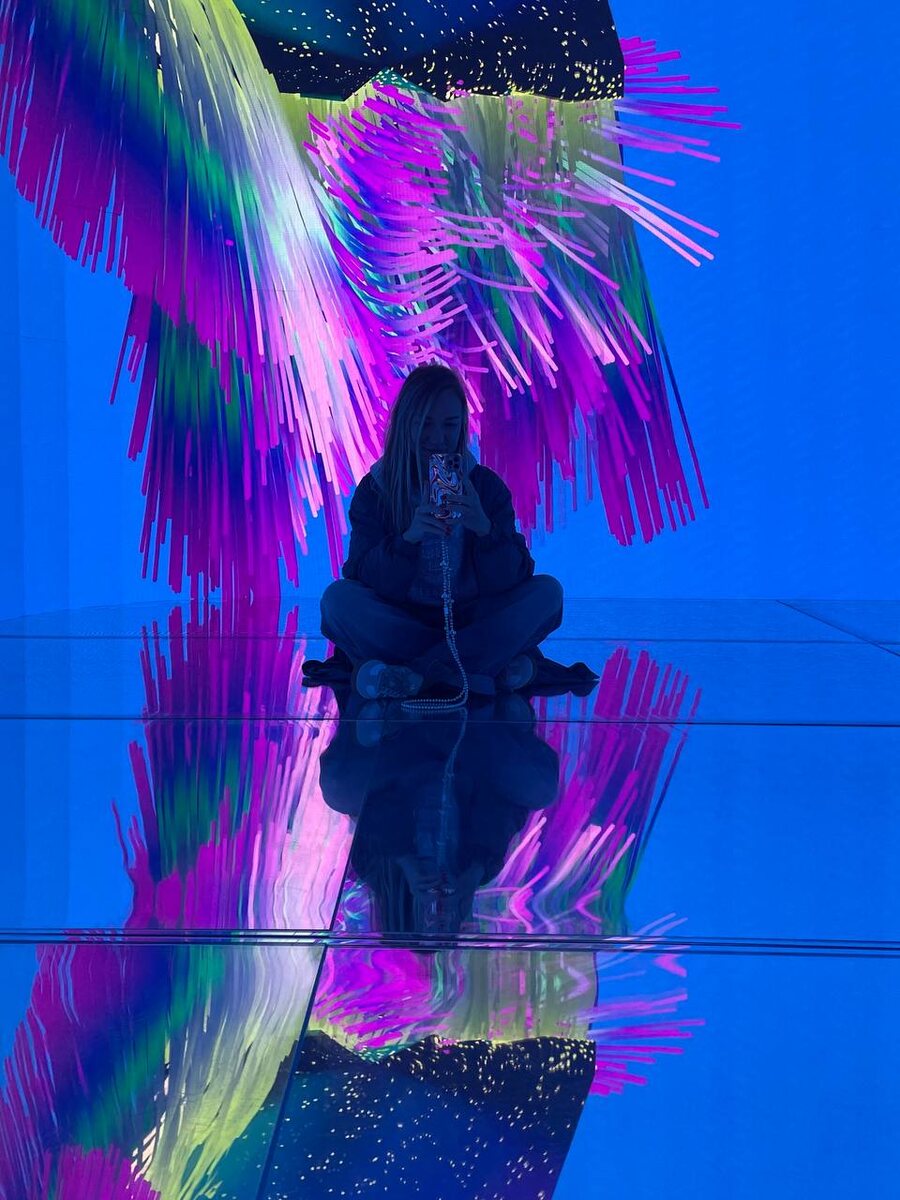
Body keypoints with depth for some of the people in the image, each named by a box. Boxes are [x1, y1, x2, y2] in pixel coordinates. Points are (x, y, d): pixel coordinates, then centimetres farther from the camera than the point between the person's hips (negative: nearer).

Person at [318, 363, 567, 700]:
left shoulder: (486, 486, 0)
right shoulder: (374, 490, -1)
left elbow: (509, 581, -9)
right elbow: (368, 581, -12)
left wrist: (484, 529, -28)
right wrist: (409, 537, -29)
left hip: (472, 623, 1)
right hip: (400, 625, -1)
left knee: (546, 591, -21)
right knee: (339, 597, -27)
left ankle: (417, 672, -28)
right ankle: (493, 667, -30)